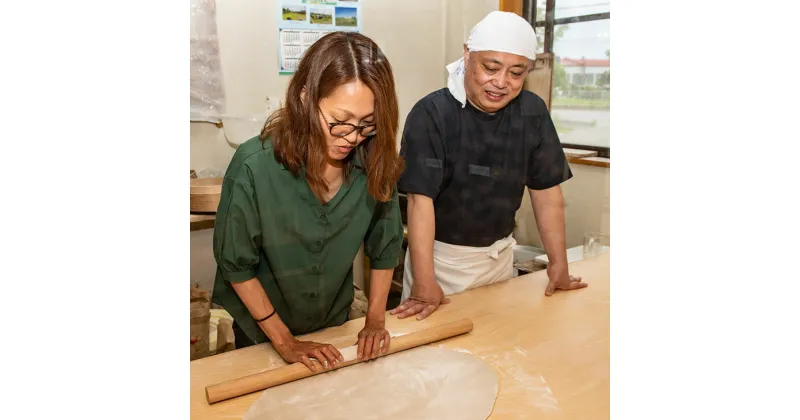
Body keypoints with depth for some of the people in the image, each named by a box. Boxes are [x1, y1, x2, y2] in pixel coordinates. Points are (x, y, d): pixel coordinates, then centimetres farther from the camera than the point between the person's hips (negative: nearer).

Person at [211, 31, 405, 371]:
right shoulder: (255, 165, -28)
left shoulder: (374, 163, -20)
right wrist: (284, 340, -16)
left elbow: (386, 246, -6)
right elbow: (236, 264, -18)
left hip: (335, 324, 3)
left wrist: (375, 320, -8)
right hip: (262, 329, -2)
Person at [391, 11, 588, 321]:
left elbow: (546, 190, -1)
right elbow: (421, 199, -24)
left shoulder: (533, 112, -6)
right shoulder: (431, 113, -20)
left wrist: (558, 263, -2)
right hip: (440, 256, -4)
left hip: (499, 255, 5)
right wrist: (423, 281, -29)